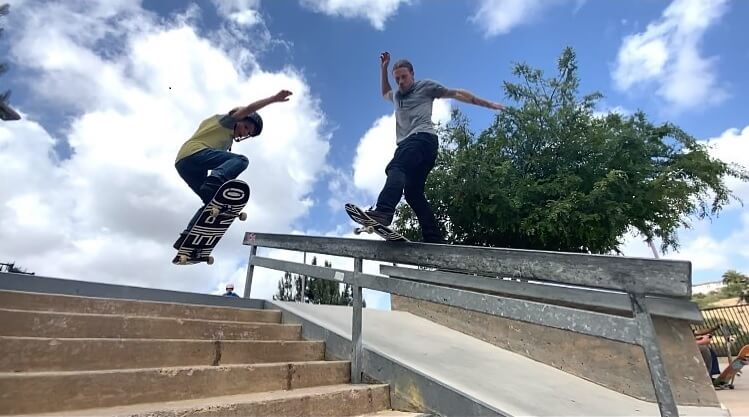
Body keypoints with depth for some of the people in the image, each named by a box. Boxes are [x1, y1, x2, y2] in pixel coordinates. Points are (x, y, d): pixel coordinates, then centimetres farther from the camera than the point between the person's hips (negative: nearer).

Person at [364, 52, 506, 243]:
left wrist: (487, 104, 19)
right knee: (414, 191, -8)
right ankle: (435, 239, -13)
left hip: (423, 137, -7)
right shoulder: (397, 96, 37)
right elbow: (385, 93, 59)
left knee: (396, 168, -33)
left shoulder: (425, 86, 19)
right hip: (407, 144, 7)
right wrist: (383, 68, 47)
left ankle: (383, 212, -55)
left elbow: (456, 94, 20)